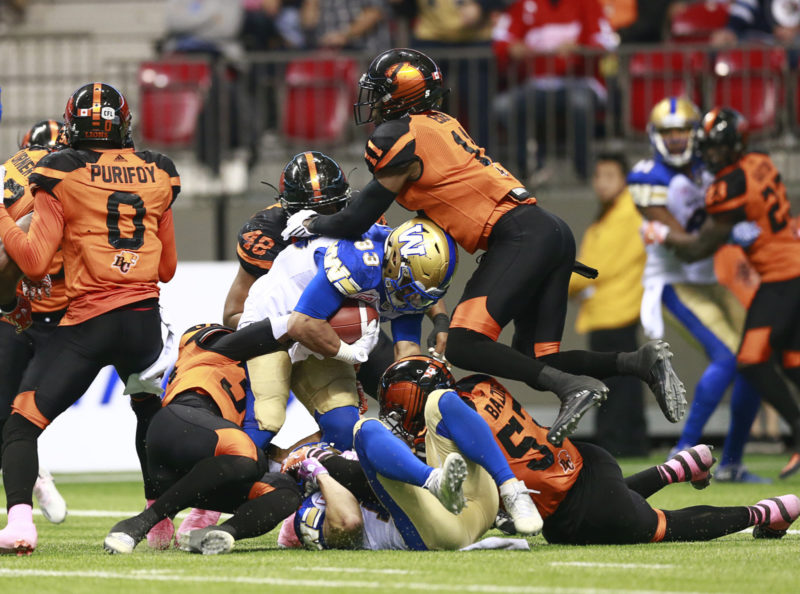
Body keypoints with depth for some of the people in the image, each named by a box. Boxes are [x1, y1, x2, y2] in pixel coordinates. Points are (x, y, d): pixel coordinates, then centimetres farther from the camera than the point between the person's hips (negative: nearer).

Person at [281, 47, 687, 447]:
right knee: (537, 363, 9)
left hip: (521, 237, -9)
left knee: (464, 347, -16)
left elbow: (358, 220, -1)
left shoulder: (402, 138, -4)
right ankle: (642, 362, -4)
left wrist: (311, 223, 18)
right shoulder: (440, 125, 22)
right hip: (552, 233, 9)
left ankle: (572, 386, -25)